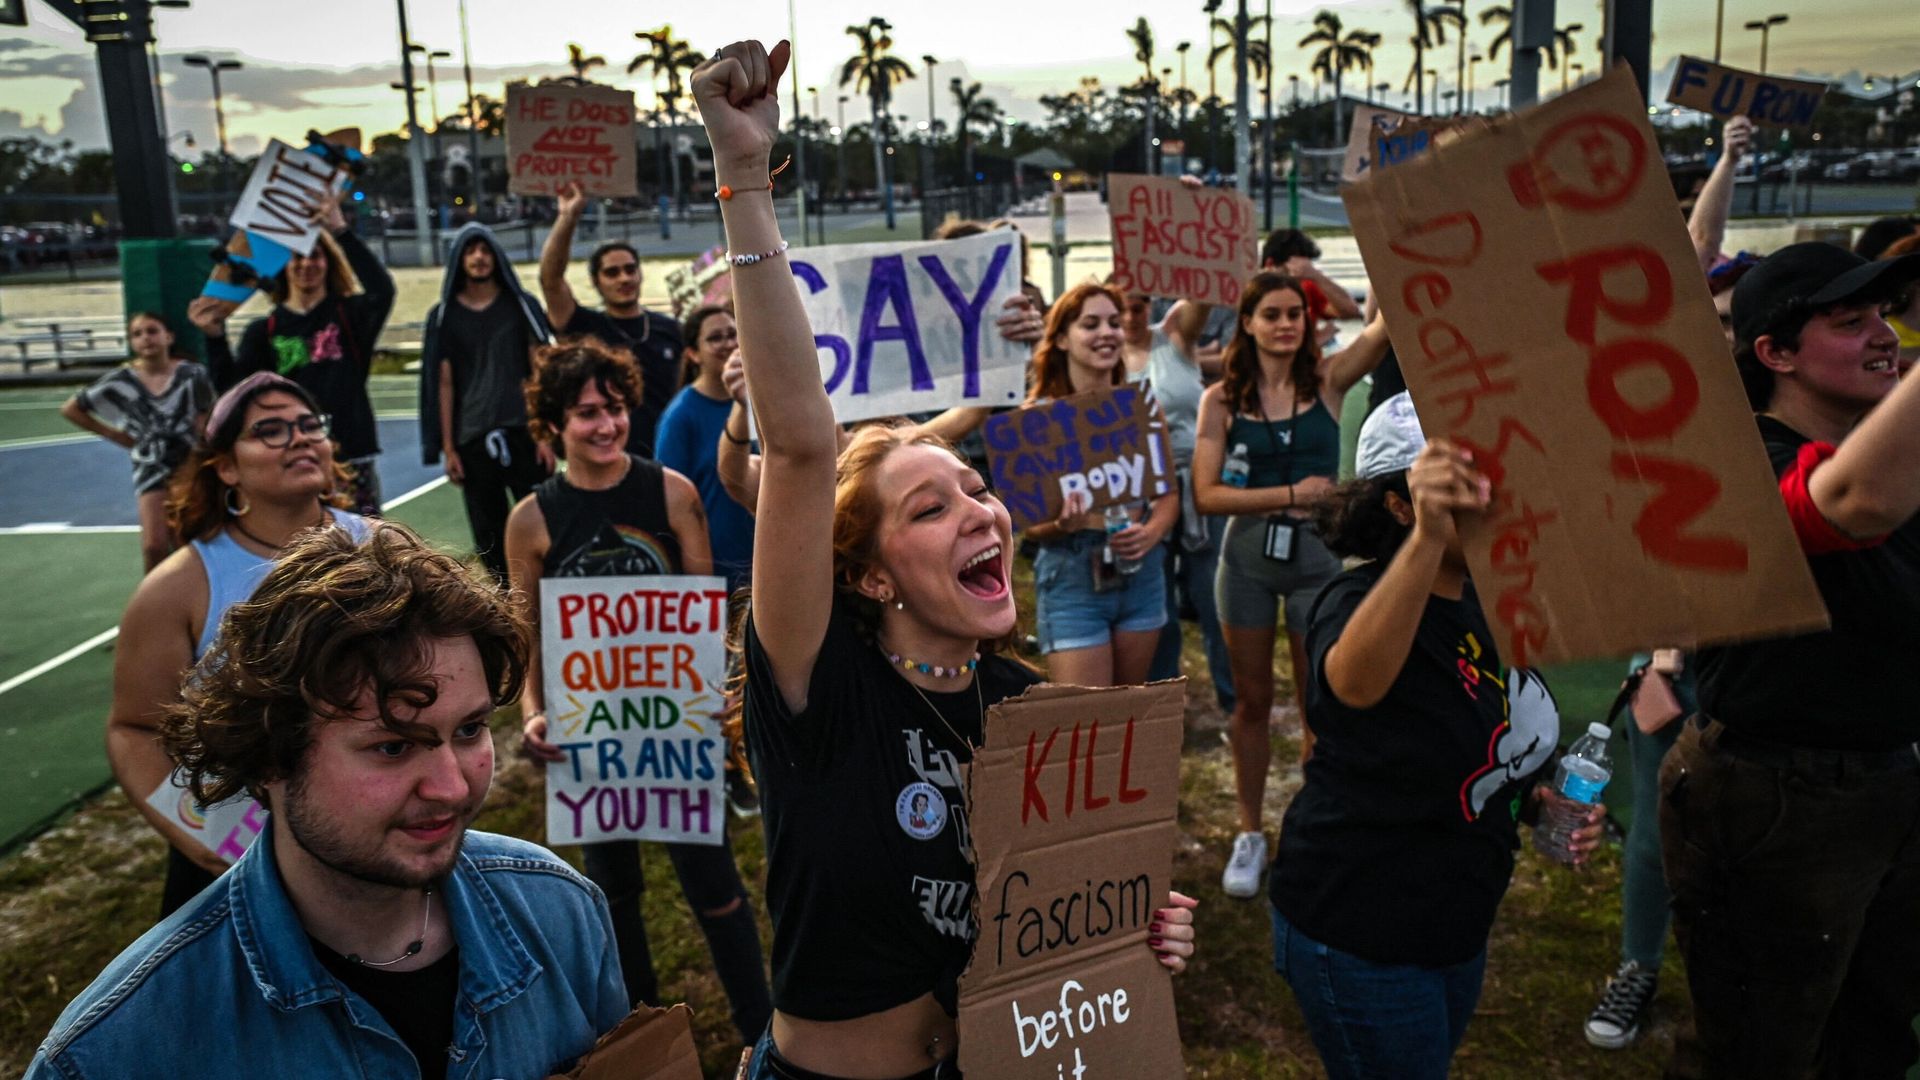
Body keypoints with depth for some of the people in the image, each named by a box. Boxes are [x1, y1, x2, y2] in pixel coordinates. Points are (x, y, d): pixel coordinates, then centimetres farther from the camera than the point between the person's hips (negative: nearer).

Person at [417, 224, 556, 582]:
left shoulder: (521, 305, 5)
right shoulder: (444, 315, 7)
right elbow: (444, 383, 5)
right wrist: (447, 447, 1)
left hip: (523, 432, -1)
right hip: (472, 439, 1)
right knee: (489, 535, 6)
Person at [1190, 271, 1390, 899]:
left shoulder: (1327, 381, -3)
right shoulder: (1222, 399, -3)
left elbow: (1386, 324, -19)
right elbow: (1206, 495, -9)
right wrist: (1291, 495, -14)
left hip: (1318, 553, 0)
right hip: (1249, 553, 1)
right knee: (1251, 701, 13)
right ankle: (1250, 833, 29)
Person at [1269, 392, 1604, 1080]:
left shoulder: (1490, 599, 0)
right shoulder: (1358, 599, -25)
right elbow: (1353, 681, -52)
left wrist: (1537, 794, -3)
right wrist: (1429, 536, -65)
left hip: (1458, 924, 8)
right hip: (1359, 936, -8)